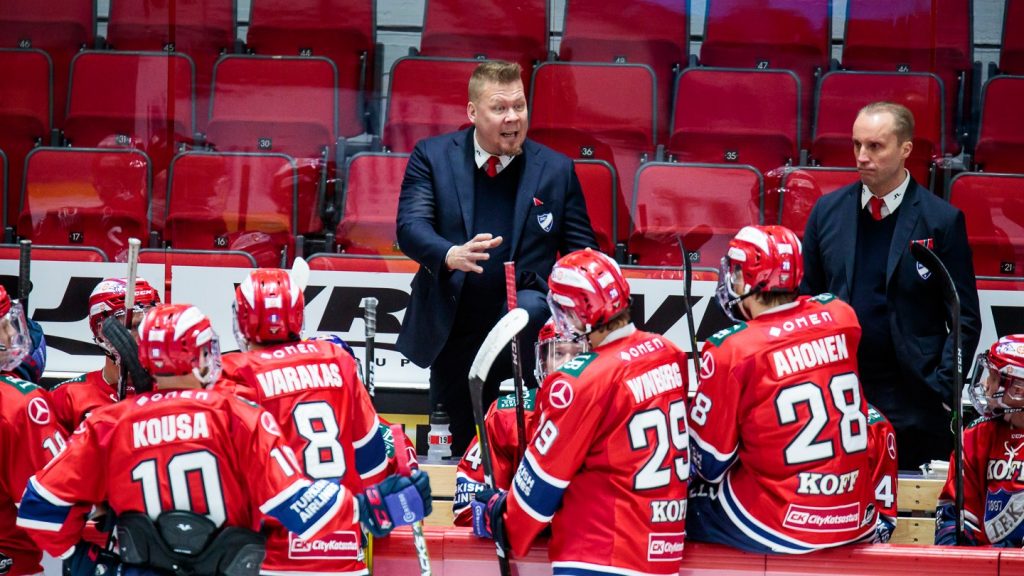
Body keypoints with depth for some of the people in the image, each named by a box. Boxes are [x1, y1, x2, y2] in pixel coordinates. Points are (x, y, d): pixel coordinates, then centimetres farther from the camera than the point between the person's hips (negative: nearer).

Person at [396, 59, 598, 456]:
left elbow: (581, 253, 5)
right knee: (460, 452, 12)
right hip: (453, 336, 1)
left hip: (526, 333, -1)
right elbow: (410, 225, -10)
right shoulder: (432, 156, 2)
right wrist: (450, 255, -34)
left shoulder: (557, 170, 4)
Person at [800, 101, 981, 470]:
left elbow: (965, 318, -2)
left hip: (911, 401, -3)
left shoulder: (941, 220, -3)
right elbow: (806, 299, 12)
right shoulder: (827, 211, 6)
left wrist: (943, 389, -9)